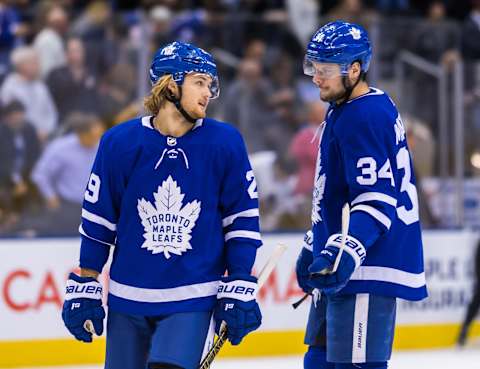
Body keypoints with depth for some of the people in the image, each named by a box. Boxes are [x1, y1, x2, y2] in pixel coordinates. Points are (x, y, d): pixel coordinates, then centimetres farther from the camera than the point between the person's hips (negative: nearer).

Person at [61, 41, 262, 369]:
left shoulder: (225, 143, -5)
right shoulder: (120, 142, -5)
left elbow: (243, 219, 1)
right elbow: (97, 221, 3)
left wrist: (239, 291, -1)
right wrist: (83, 289, 4)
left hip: (194, 299, -2)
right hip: (128, 297, 2)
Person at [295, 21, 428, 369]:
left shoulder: (364, 118, -17)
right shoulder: (343, 111, 16)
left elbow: (377, 200, -24)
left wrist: (346, 252, -35)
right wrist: (314, 247, 31)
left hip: (367, 267, -11)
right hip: (337, 264, 11)